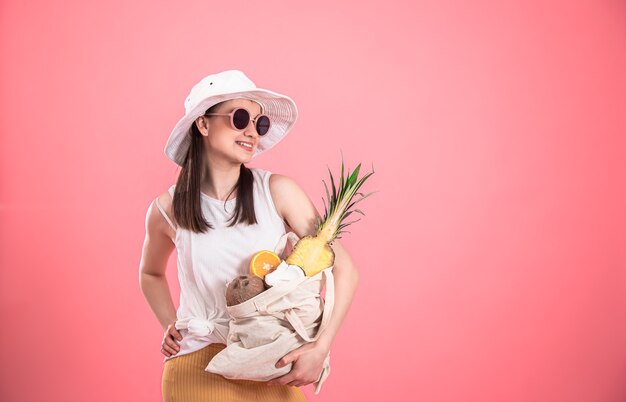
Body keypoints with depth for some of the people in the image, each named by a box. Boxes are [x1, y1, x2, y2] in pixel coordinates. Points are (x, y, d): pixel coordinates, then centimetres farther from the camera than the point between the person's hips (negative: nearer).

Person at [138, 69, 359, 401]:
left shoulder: (278, 191, -10)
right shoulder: (167, 210, -6)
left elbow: (343, 268, -11)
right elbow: (150, 274, 15)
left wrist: (321, 348, -18)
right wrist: (169, 325, 2)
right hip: (197, 367, 0)